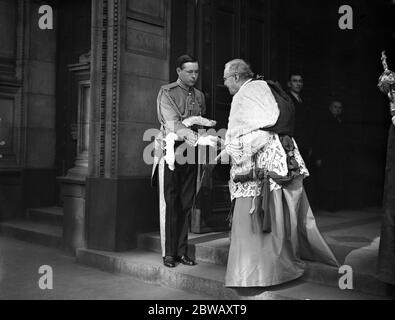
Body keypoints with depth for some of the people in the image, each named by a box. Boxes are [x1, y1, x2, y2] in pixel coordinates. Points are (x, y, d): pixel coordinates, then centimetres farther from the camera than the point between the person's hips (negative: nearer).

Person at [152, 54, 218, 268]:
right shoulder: (167, 93, -4)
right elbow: (173, 125, -17)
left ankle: (182, 252, 13)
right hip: (170, 152, -5)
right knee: (169, 205, -2)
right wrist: (199, 139, -28)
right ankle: (168, 253, 6)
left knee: (186, 205, 6)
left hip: (190, 154, 5)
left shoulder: (199, 96, 14)